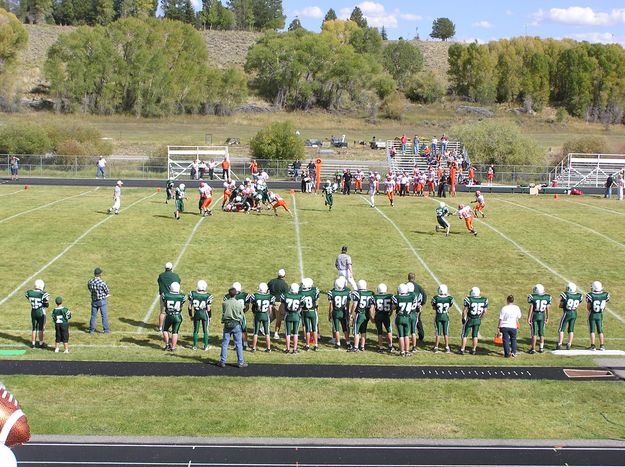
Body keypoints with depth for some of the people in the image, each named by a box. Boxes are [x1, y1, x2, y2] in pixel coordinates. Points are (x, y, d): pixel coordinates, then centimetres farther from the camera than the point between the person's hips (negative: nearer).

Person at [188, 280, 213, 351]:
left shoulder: (192, 294, -10)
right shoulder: (208, 296, -16)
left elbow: (190, 306, -3)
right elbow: (208, 308, -10)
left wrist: (190, 315, 11)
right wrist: (209, 317, 5)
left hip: (196, 313, 2)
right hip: (204, 314, -2)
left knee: (195, 330, 15)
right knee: (205, 331, 12)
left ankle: (195, 346, 21)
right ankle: (206, 346, 17)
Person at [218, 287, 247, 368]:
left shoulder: (225, 303, -7)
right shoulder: (239, 304, -9)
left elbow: (223, 313, 5)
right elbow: (242, 315, 1)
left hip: (227, 324, 1)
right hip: (236, 325, -1)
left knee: (225, 343, 8)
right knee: (238, 344, 5)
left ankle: (222, 362, 10)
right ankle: (240, 362, 8)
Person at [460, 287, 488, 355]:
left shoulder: (469, 299, -18)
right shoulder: (484, 300, -5)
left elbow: (465, 311, -14)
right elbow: (485, 311, 3)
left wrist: (464, 318, 0)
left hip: (469, 319, -3)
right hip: (477, 320, 4)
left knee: (465, 335, 8)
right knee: (475, 335, 15)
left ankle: (462, 349, 9)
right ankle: (474, 350, 19)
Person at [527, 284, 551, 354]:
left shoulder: (532, 297, -13)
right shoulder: (547, 297, -3)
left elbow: (531, 308, -12)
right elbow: (548, 309, 4)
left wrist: (528, 318, -6)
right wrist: (547, 318, 15)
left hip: (534, 316, -3)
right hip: (542, 316, 3)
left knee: (534, 333, 2)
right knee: (541, 332, 14)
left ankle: (533, 349, 3)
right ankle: (541, 348, 18)